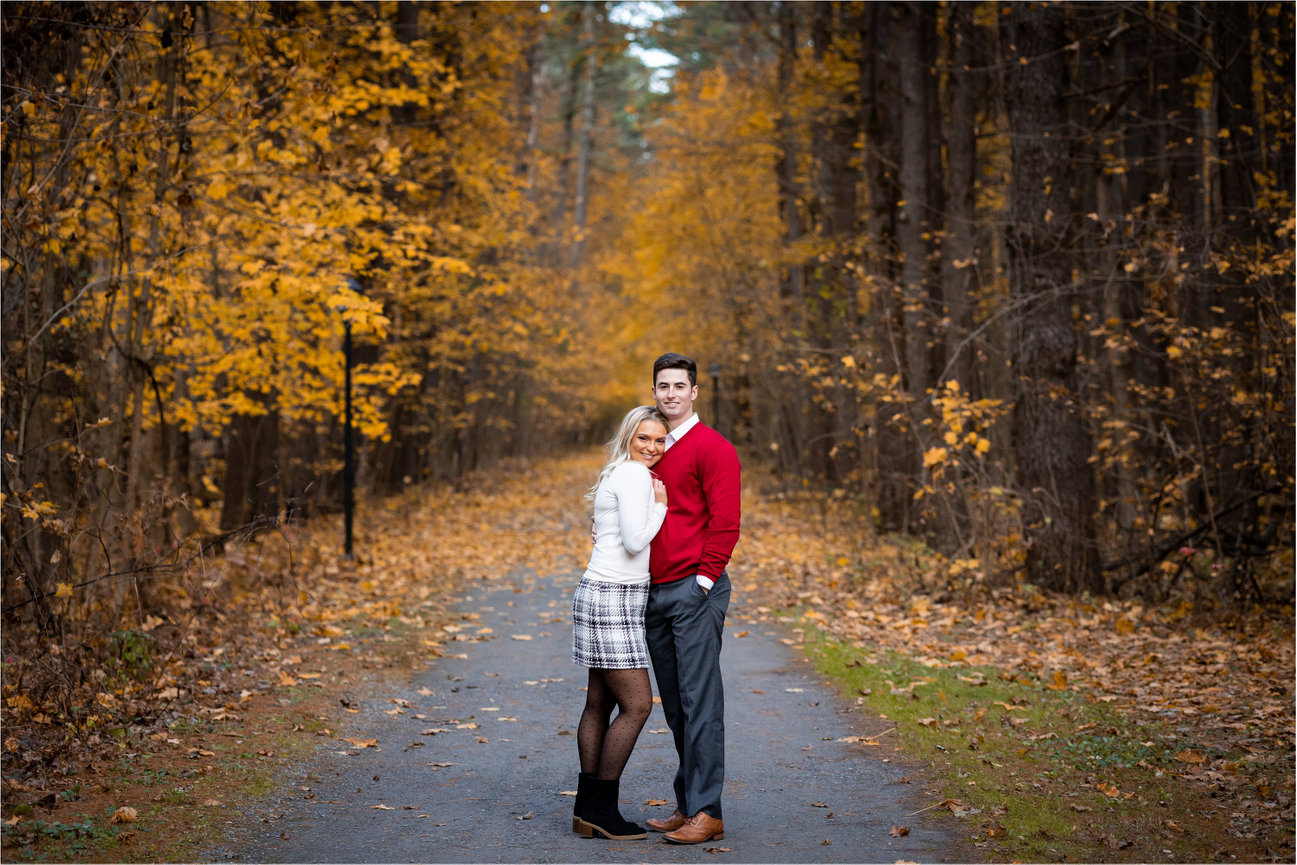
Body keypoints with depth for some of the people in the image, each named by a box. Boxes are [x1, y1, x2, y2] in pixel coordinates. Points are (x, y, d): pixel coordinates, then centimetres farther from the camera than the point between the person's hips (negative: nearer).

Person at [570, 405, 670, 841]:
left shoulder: (621, 474, 18)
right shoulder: (634, 475, -12)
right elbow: (635, 541, -18)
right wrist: (661, 506, -6)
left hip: (605, 595, 10)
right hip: (610, 598, -10)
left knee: (600, 703, 10)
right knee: (637, 704, -7)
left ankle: (586, 809, 14)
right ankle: (602, 809, -2)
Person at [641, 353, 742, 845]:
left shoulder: (712, 448, -5)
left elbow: (724, 523, -11)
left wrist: (704, 580, -14)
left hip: (694, 589, -7)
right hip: (654, 593, 8)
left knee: (700, 701, -7)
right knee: (674, 705, 10)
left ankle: (707, 812, -5)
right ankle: (687, 806, 17)